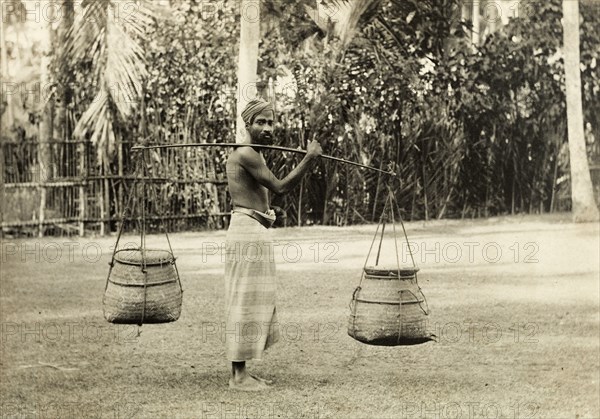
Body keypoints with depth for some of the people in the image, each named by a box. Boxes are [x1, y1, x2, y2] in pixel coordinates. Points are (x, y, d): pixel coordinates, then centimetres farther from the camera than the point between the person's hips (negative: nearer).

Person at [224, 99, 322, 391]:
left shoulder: (255, 156, 19)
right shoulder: (246, 155, -13)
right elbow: (280, 187, -17)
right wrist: (309, 158, -20)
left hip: (258, 234, 11)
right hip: (247, 231, -11)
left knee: (255, 303, 12)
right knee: (244, 302, -9)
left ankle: (241, 371, 16)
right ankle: (238, 376, -6)